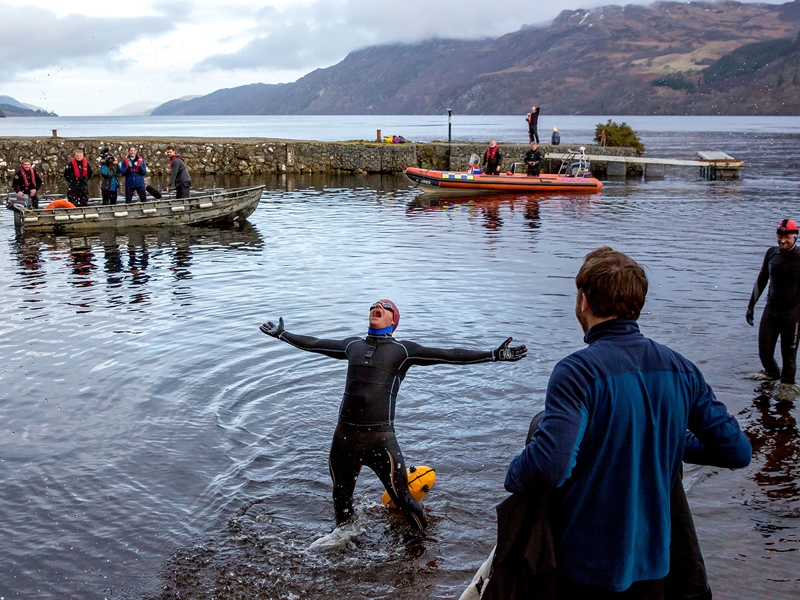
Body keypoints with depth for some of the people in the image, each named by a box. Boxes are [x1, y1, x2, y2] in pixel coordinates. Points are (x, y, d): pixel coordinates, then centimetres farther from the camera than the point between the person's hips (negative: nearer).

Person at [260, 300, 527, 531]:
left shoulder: (402, 350, 3)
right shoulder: (352, 345, 15)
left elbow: (448, 355, -3)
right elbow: (314, 344, 27)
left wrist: (493, 355, -10)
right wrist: (282, 334, 35)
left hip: (380, 438, -4)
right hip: (345, 435, 4)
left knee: (402, 499, -2)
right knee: (341, 498, 19)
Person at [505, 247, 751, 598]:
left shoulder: (578, 372, -22)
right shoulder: (681, 370, -4)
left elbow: (550, 467, -34)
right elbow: (737, 451, 0)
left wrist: (513, 476, -13)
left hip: (587, 567, -5)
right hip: (653, 561, 5)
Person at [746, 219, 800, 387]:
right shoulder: (771, 253, 4)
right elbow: (761, 280, 14)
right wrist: (751, 305, 15)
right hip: (771, 309, 4)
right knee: (764, 350, 7)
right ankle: (772, 373, 36)